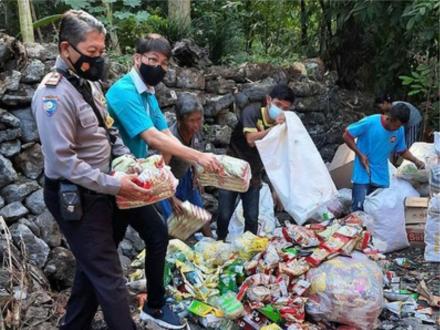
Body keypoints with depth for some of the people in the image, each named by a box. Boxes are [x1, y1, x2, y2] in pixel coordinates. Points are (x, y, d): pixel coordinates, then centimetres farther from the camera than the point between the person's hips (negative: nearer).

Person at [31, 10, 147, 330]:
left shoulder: (89, 83, 7)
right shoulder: (54, 94, -21)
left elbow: (108, 131, 17)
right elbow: (62, 160, -25)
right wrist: (113, 185, -25)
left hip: (97, 192, 9)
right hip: (75, 198, -9)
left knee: (93, 267, 20)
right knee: (109, 276, -2)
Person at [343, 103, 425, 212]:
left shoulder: (399, 131, -4)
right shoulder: (369, 122, -19)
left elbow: (402, 151, 12)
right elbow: (347, 135, -10)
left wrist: (416, 161, -5)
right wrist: (360, 154, -14)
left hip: (381, 177, 4)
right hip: (363, 174, -4)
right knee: (358, 209, -7)